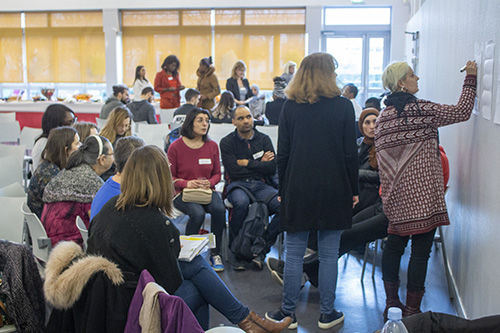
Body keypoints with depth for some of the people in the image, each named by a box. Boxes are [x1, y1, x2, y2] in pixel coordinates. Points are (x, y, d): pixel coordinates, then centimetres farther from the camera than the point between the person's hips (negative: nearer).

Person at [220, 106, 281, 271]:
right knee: (241, 203, -39)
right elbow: (233, 171, -8)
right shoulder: (227, 142, 4)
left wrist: (247, 163, -2)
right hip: (237, 185, -3)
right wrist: (259, 164, 0)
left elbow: (272, 168, 0)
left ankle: (262, 250, -16)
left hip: (260, 185, 3)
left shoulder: (264, 139, 11)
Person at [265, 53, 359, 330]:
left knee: (294, 253, 8)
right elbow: (350, 154, -2)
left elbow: (282, 154, 1)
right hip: (334, 190, -1)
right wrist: (353, 190, 7)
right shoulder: (343, 106, -3)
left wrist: (282, 190, 10)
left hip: (298, 191, 1)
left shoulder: (290, 107, 0)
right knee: (329, 254, 8)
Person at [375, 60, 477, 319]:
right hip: (422, 194, -6)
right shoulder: (420, 109, -8)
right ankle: (411, 311, 5)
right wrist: (470, 79, 5)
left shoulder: (383, 117, 10)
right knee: (421, 249, 0)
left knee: (394, 244, 13)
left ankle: (391, 303, 20)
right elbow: (462, 112, -4)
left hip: (396, 194, 7)